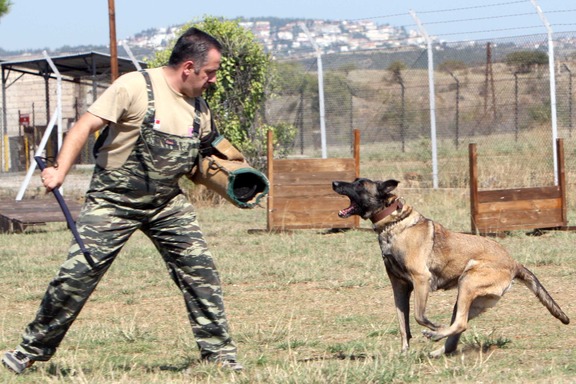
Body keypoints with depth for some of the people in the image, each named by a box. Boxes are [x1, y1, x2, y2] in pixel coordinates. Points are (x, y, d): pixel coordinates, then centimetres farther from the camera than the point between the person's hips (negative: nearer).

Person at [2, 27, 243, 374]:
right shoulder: (135, 88, -16)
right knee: (78, 273, -9)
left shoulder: (199, 109, 5)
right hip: (114, 201, -6)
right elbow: (86, 126, -21)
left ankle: (219, 354, 6)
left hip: (166, 203, 6)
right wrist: (60, 170, -33)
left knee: (200, 270, -4)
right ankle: (33, 349, 7)